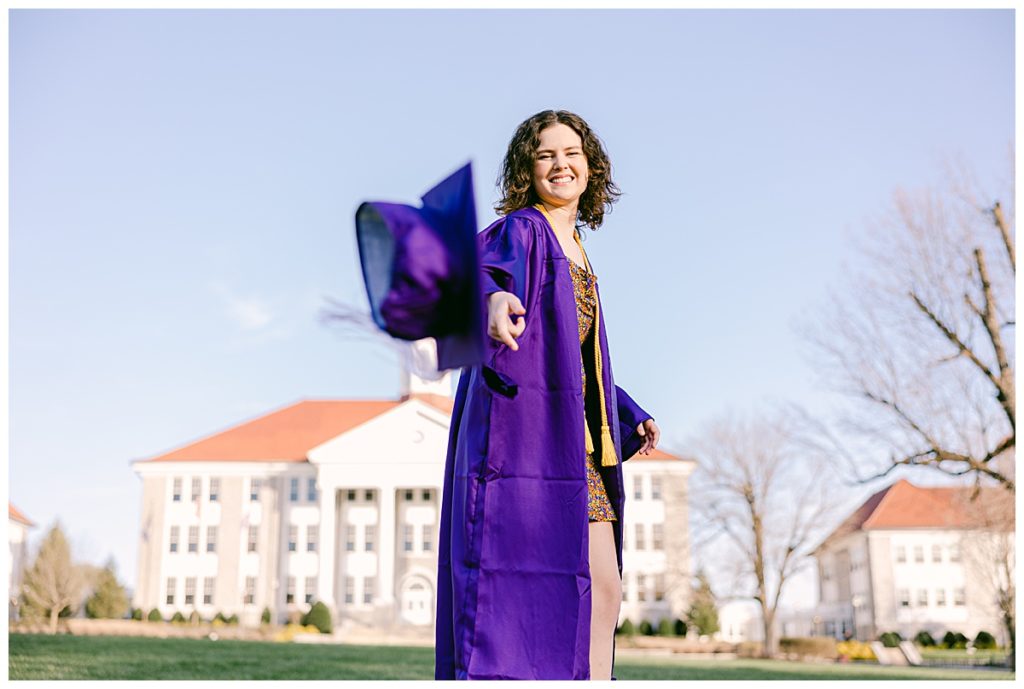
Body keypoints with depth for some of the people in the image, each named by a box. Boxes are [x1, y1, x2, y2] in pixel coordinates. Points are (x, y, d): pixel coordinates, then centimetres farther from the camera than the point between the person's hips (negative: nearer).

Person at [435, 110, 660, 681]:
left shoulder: (576, 253, 20)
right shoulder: (519, 232, -4)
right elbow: (482, 268, -29)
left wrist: (632, 416, 26)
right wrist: (495, 296, -52)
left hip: (576, 446, 9)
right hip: (522, 432, -9)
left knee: (604, 591, 9)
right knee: (519, 589, -11)